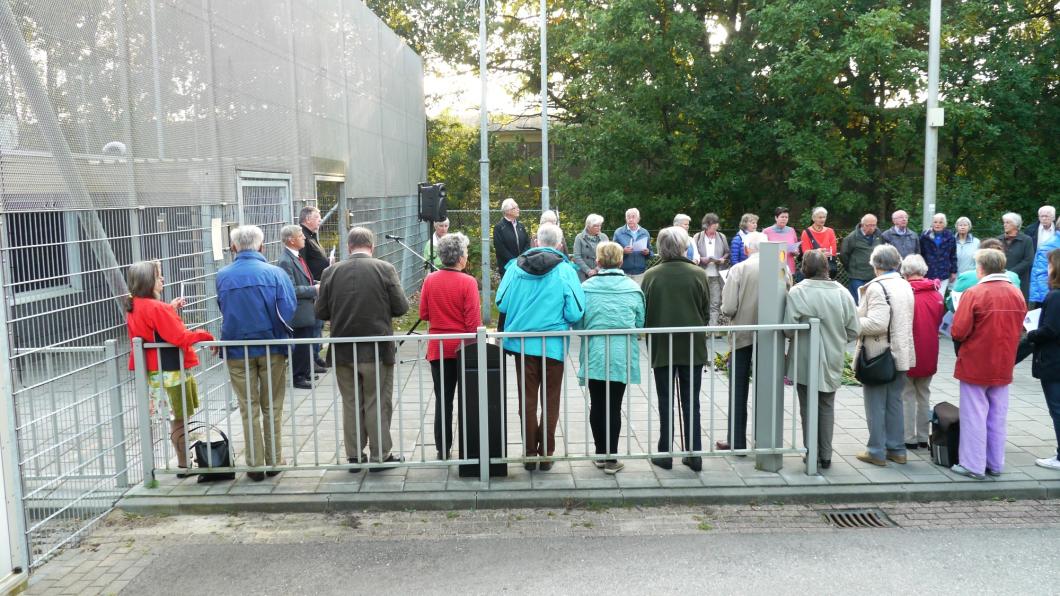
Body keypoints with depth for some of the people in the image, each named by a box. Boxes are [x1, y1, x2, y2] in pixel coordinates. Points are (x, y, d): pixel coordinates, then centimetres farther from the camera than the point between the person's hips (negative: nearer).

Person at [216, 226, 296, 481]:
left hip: (237, 351, 1)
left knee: (248, 409, 10)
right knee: (272, 407, 12)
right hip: (272, 348, -1)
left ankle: (255, 464, 13)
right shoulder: (275, 273, -8)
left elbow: (224, 310, 8)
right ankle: (274, 461, 17)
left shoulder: (222, 276, -3)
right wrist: (280, 335, 7)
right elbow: (288, 311, -10)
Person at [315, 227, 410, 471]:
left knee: (351, 404, 13)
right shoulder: (384, 269, -9)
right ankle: (380, 455, 15)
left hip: (343, 351, 3)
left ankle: (354, 456, 20)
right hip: (376, 349, -2)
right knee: (378, 404, 8)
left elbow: (321, 312, 1)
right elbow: (401, 307, -7)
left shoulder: (331, 272, -2)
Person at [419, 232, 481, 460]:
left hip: (438, 348, 3)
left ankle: (443, 449, 13)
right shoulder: (467, 282, -14)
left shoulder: (430, 280, -3)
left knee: (442, 400, 9)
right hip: (463, 348, -3)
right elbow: (473, 320, -14)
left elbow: (423, 314, 4)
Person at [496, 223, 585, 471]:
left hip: (522, 343, 2)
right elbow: (575, 313, -13)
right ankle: (546, 453, 15)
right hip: (553, 345, -2)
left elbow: (501, 303, 0)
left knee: (527, 399, 12)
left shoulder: (516, 266, -4)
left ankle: (530, 453, 16)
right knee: (550, 401, 11)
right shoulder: (565, 270, -10)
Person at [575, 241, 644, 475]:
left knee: (597, 405, 12)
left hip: (594, 357, 0)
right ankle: (611, 458, 8)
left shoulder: (586, 287, -5)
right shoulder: (633, 288, -2)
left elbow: (577, 323, 0)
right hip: (621, 358, 0)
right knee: (614, 407, 6)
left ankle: (600, 454, 21)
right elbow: (641, 324, 3)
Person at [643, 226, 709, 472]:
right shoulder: (698, 274, -6)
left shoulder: (651, 275, -7)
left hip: (661, 348, -1)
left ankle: (665, 454, 13)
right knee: (691, 402, 9)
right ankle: (694, 454, 12)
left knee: (666, 403, 9)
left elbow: (644, 313, 0)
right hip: (693, 348, 1)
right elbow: (707, 311, 2)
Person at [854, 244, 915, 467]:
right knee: (894, 402, 16)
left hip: (877, 356, -8)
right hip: (900, 355, 8)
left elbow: (877, 324, -26)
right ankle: (897, 449, 22)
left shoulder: (876, 287, -18)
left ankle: (877, 452, 8)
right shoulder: (906, 286, 8)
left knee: (876, 405, 2)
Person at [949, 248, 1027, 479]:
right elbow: (1019, 330, 10)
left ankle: (973, 465, 9)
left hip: (975, 365, -5)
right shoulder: (1017, 294, 0)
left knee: (974, 417, 4)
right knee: (997, 417, 14)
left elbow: (958, 332, -18)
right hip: (1003, 366, 5)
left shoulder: (974, 293, -17)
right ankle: (995, 464, 22)